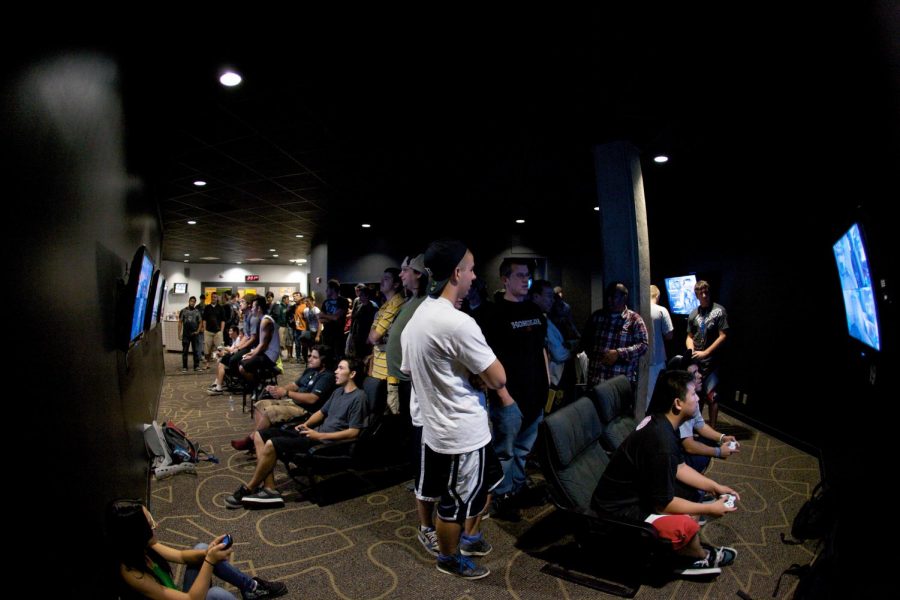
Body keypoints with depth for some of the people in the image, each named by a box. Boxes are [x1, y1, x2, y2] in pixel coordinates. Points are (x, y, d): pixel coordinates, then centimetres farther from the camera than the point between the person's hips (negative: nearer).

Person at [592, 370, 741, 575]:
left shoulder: (661, 422, -1)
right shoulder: (661, 441, -31)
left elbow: (679, 467, 15)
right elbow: (663, 503, -22)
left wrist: (714, 487, 7)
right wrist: (709, 509, -10)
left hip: (632, 492, 10)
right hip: (618, 510, -10)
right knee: (687, 527, -21)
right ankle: (700, 558, 12)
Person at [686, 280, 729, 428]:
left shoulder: (719, 310, -4)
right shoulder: (693, 313, 10)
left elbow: (723, 336, -8)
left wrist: (705, 353, -12)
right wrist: (691, 351, -3)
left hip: (711, 361, -4)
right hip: (696, 361, 4)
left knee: (710, 396, -6)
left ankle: (712, 429, 4)